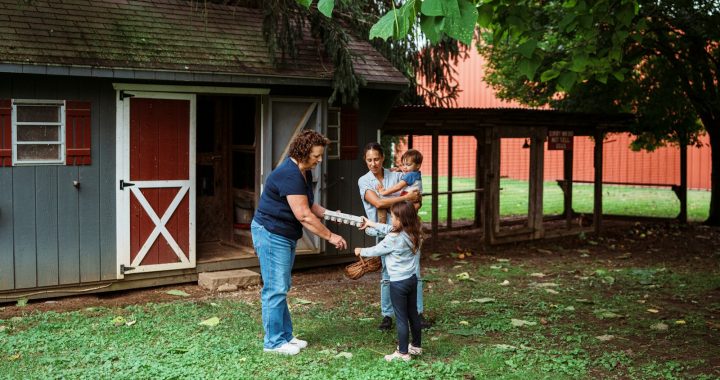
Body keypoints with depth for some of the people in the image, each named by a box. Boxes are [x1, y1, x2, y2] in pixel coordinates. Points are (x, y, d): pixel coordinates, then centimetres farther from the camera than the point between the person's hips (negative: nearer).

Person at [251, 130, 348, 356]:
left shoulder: (304, 173, 8)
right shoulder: (289, 175, -24)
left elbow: (309, 206, 15)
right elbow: (303, 215, -27)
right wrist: (330, 237, -22)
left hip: (285, 235, 11)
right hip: (271, 234, -11)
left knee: (282, 288, 15)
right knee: (276, 289, -6)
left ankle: (285, 335, 23)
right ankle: (274, 341, 3)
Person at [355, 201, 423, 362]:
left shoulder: (394, 238, -22)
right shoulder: (414, 233, 0)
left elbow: (376, 251, -7)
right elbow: (390, 229, 14)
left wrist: (360, 251, 12)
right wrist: (371, 224, 22)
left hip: (398, 282, -8)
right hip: (412, 279, 8)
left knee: (401, 318, 0)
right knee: (413, 314, 19)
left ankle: (403, 353, 7)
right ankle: (416, 345, 31)